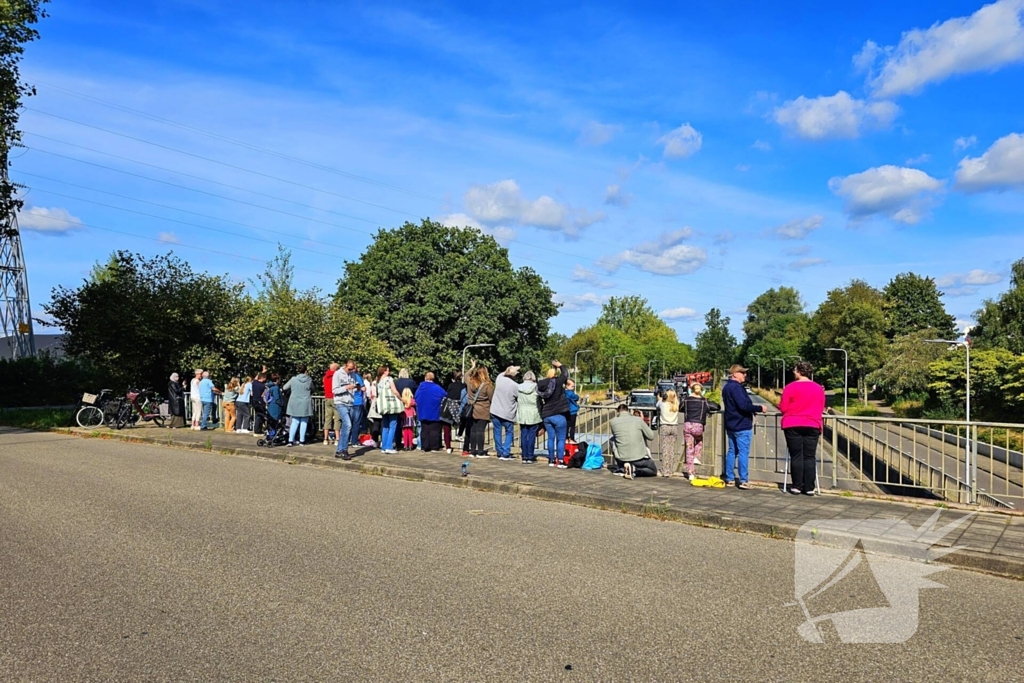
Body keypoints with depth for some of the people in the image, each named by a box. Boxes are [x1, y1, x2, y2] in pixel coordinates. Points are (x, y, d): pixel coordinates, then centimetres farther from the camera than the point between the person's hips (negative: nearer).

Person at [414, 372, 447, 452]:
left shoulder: (420, 388, -1)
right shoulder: (437, 388, -10)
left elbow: (415, 399, 6)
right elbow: (445, 396, -7)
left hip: (423, 414, 3)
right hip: (434, 415, -3)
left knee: (424, 431, 8)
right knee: (434, 431, 3)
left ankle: (425, 447, 7)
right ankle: (434, 447, 2)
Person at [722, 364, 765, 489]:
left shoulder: (726, 387, 14)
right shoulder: (736, 387, -17)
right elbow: (744, 406, -25)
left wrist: (754, 409, 18)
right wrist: (760, 408, -15)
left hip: (731, 425, 9)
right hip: (741, 425, -9)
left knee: (731, 451, 11)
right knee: (743, 452, -5)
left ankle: (729, 479, 13)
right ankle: (743, 481, -5)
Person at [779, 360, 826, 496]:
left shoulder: (791, 387, -8)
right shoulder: (819, 388, 5)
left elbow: (783, 408, -5)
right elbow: (821, 408, 12)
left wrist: (786, 407, 16)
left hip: (793, 426, -3)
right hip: (812, 426, 3)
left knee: (796, 456, 3)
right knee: (809, 457, 5)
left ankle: (797, 486, 6)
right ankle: (809, 487, 5)